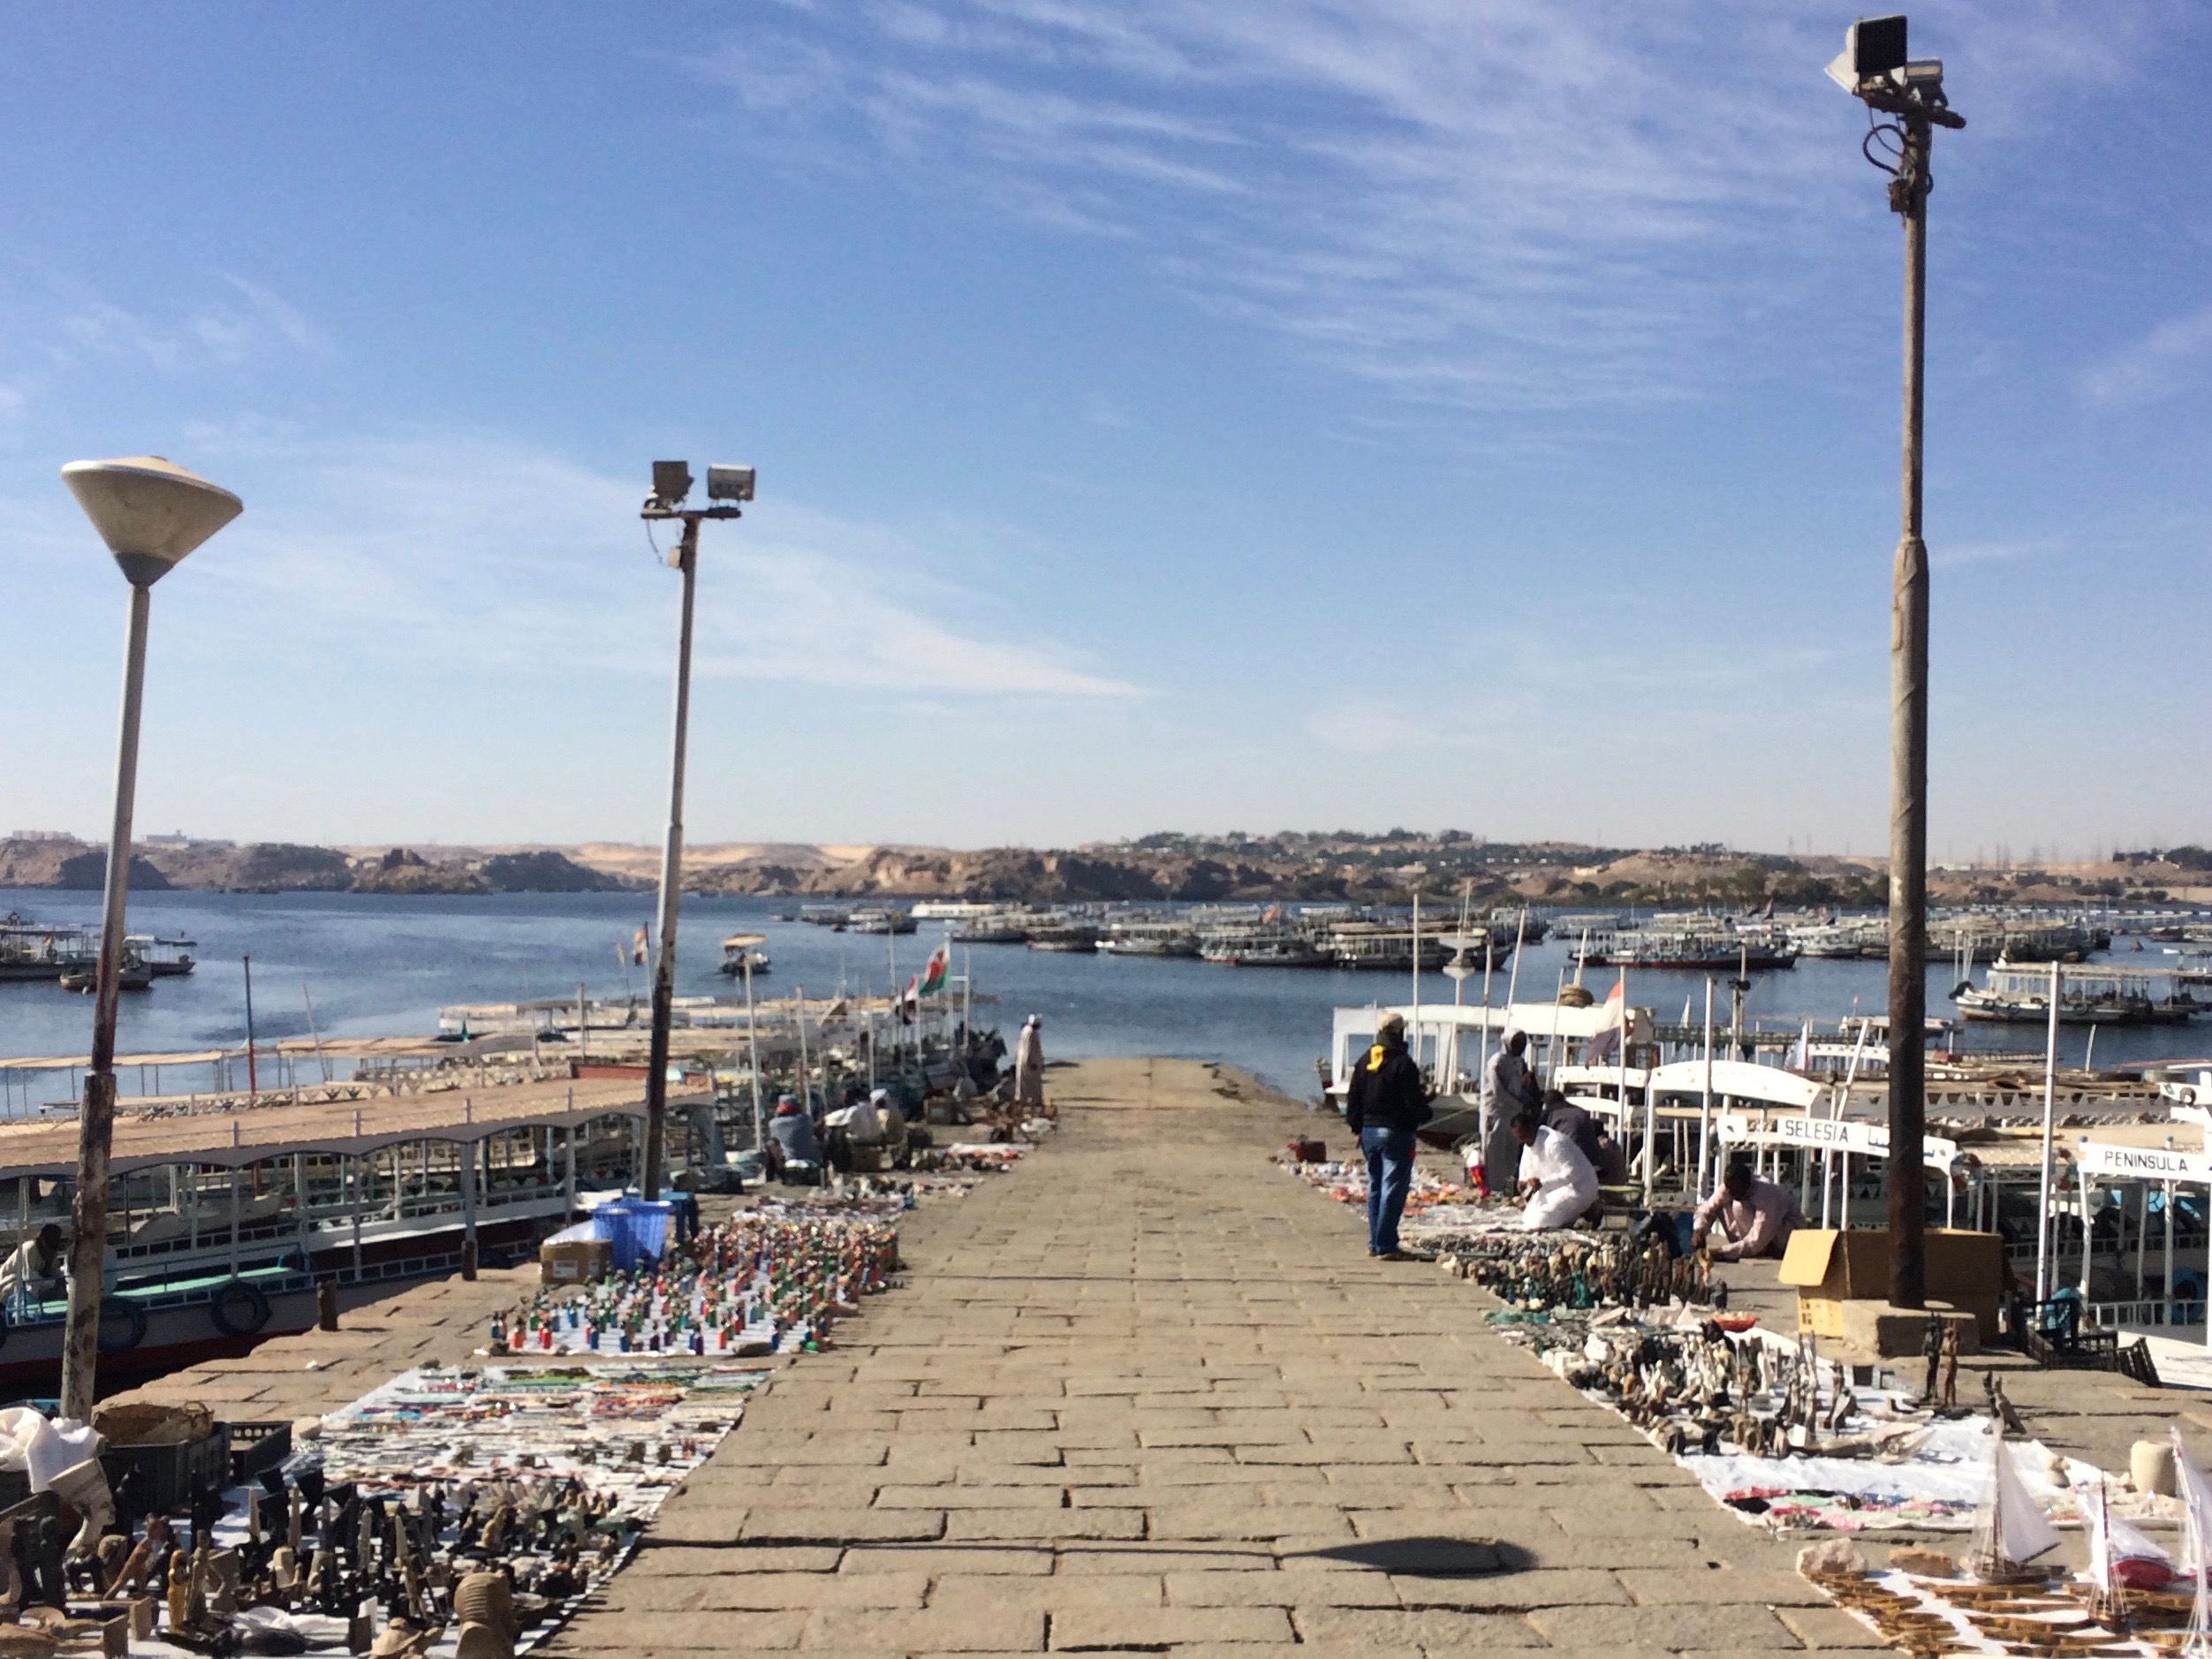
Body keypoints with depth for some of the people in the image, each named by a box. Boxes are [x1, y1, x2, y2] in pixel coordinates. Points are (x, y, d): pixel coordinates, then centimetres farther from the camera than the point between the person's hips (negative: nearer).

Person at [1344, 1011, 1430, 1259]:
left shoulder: (1365, 1062, 8)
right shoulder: (1404, 1064, -13)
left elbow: (1353, 1098, 12)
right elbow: (1414, 1102, -13)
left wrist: (1357, 1127, 18)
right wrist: (1423, 1113, 8)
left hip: (1369, 1132, 7)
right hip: (1396, 1132, -7)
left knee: (1375, 1187, 15)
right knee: (1393, 1188, -4)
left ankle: (1374, 1243, 17)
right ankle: (1386, 1245, -7)